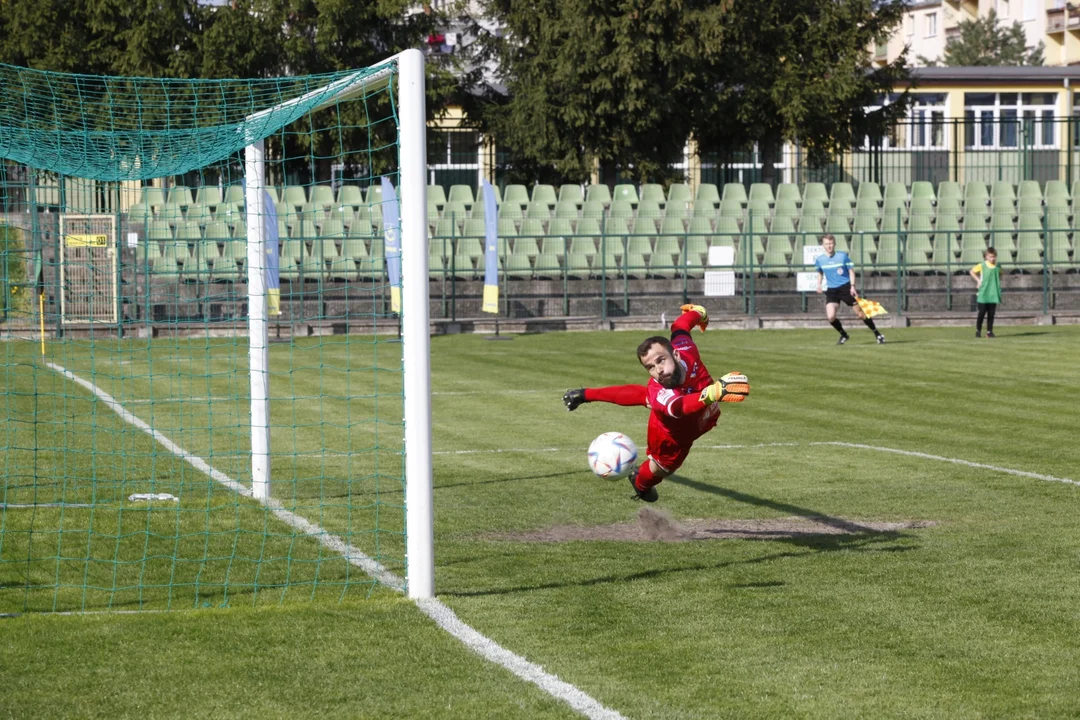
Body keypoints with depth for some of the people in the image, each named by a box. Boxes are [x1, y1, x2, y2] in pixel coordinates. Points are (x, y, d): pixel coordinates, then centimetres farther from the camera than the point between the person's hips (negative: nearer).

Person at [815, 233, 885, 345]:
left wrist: (852, 286, -12)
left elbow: (851, 270, -1)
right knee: (830, 317, -16)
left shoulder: (843, 255, -6)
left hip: (846, 288, -2)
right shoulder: (820, 260, 2)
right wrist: (819, 284, 4)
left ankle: (877, 334, 15)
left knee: (860, 313, -2)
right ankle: (843, 335, 10)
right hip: (831, 290, 2)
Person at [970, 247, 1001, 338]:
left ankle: (989, 331, 9)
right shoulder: (982, 266, -5)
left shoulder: (998, 266, 5)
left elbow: (1000, 274, 23)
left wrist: (998, 281, 6)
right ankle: (978, 330, 10)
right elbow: (972, 271, 6)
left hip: (993, 294, 3)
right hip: (983, 294, -3)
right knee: (981, 313, -2)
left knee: (991, 314, 3)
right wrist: (978, 280, -2)